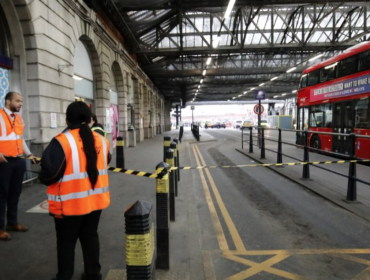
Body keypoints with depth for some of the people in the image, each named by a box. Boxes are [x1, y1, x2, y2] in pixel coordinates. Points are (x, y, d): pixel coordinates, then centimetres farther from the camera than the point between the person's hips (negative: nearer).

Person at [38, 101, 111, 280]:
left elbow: (49, 173, -19)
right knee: (90, 237, 20)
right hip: (95, 199, 5)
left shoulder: (61, 141, -18)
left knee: (66, 241, 14)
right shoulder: (101, 140, 0)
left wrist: (42, 178, 3)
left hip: (69, 203, -5)